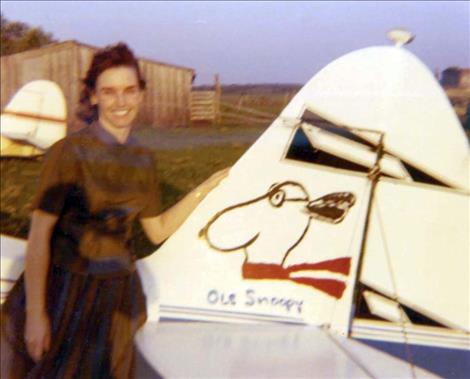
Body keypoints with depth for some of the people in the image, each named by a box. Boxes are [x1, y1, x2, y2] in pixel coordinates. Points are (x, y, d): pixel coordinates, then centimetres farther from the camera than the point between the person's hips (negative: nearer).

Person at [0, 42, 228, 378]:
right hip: (66, 293, -5)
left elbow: (158, 231, 10)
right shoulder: (70, 152, -14)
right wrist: (35, 313, -15)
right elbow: (39, 235, -14)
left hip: (118, 295, 5)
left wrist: (207, 187, 6)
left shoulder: (144, 160, 3)